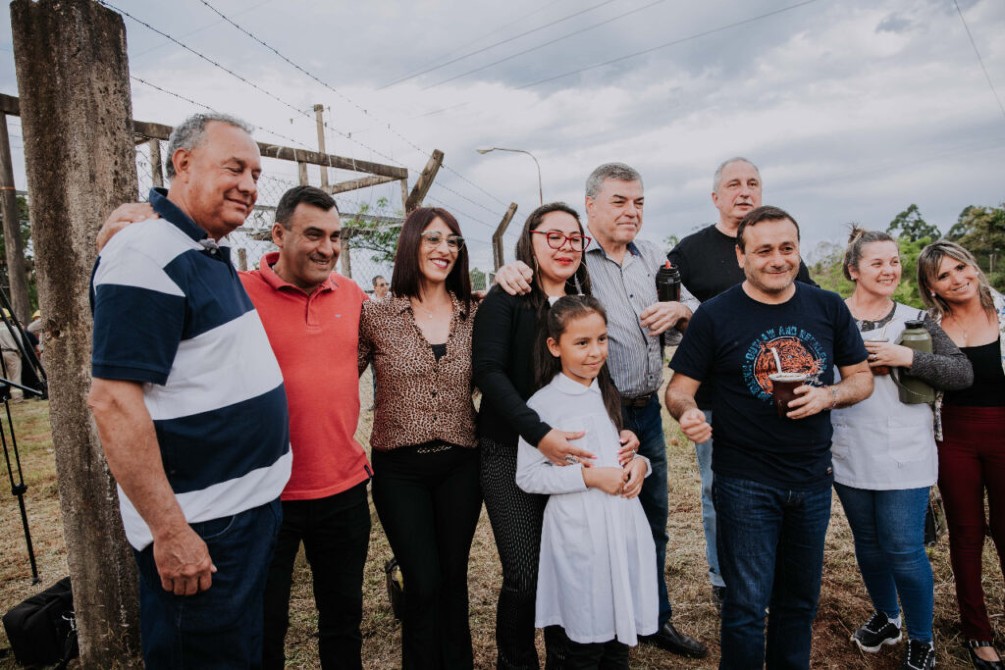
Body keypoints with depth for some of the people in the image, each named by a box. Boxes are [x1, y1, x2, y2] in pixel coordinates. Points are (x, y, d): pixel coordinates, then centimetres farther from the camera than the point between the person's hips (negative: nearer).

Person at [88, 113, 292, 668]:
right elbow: (113, 400, -24)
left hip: (254, 506, 9)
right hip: (198, 529, -9)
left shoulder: (211, 256, 10)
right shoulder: (147, 255, -18)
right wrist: (170, 532, -23)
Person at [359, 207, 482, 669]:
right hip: (399, 469, -2)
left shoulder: (474, 316, 1)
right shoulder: (377, 316, -5)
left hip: (459, 465, 2)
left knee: (454, 578, 14)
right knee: (423, 583, 2)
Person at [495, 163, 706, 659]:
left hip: (647, 411, 6)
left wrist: (680, 310, -10)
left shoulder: (652, 257, 8)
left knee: (653, 522, 20)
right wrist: (509, 271, -32)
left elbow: (697, 310, 14)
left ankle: (655, 619, 43)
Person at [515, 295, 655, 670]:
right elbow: (528, 477, -12)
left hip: (625, 525, 6)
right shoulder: (543, 404, -11)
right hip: (580, 534, -5)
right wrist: (590, 476, -19)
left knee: (623, 630, 17)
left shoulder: (612, 394, 8)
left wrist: (640, 464, -3)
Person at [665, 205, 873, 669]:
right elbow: (679, 388, -7)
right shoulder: (715, 315, -9)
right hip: (745, 483, -4)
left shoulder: (828, 308, 1)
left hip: (813, 479, 4)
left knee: (800, 598, 20)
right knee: (748, 605, 4)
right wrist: (687, 412, -30)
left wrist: (828, 396, -14)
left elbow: (862, 377, 8)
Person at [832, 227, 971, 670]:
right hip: (849, 455, 1)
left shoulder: (915, 321, 1)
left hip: (904, 456, -1)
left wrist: (908, 358, -16)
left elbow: (963, 374, -4)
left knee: (903, 550, 1)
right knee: (868, 543, 16)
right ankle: (886, 616, 41)